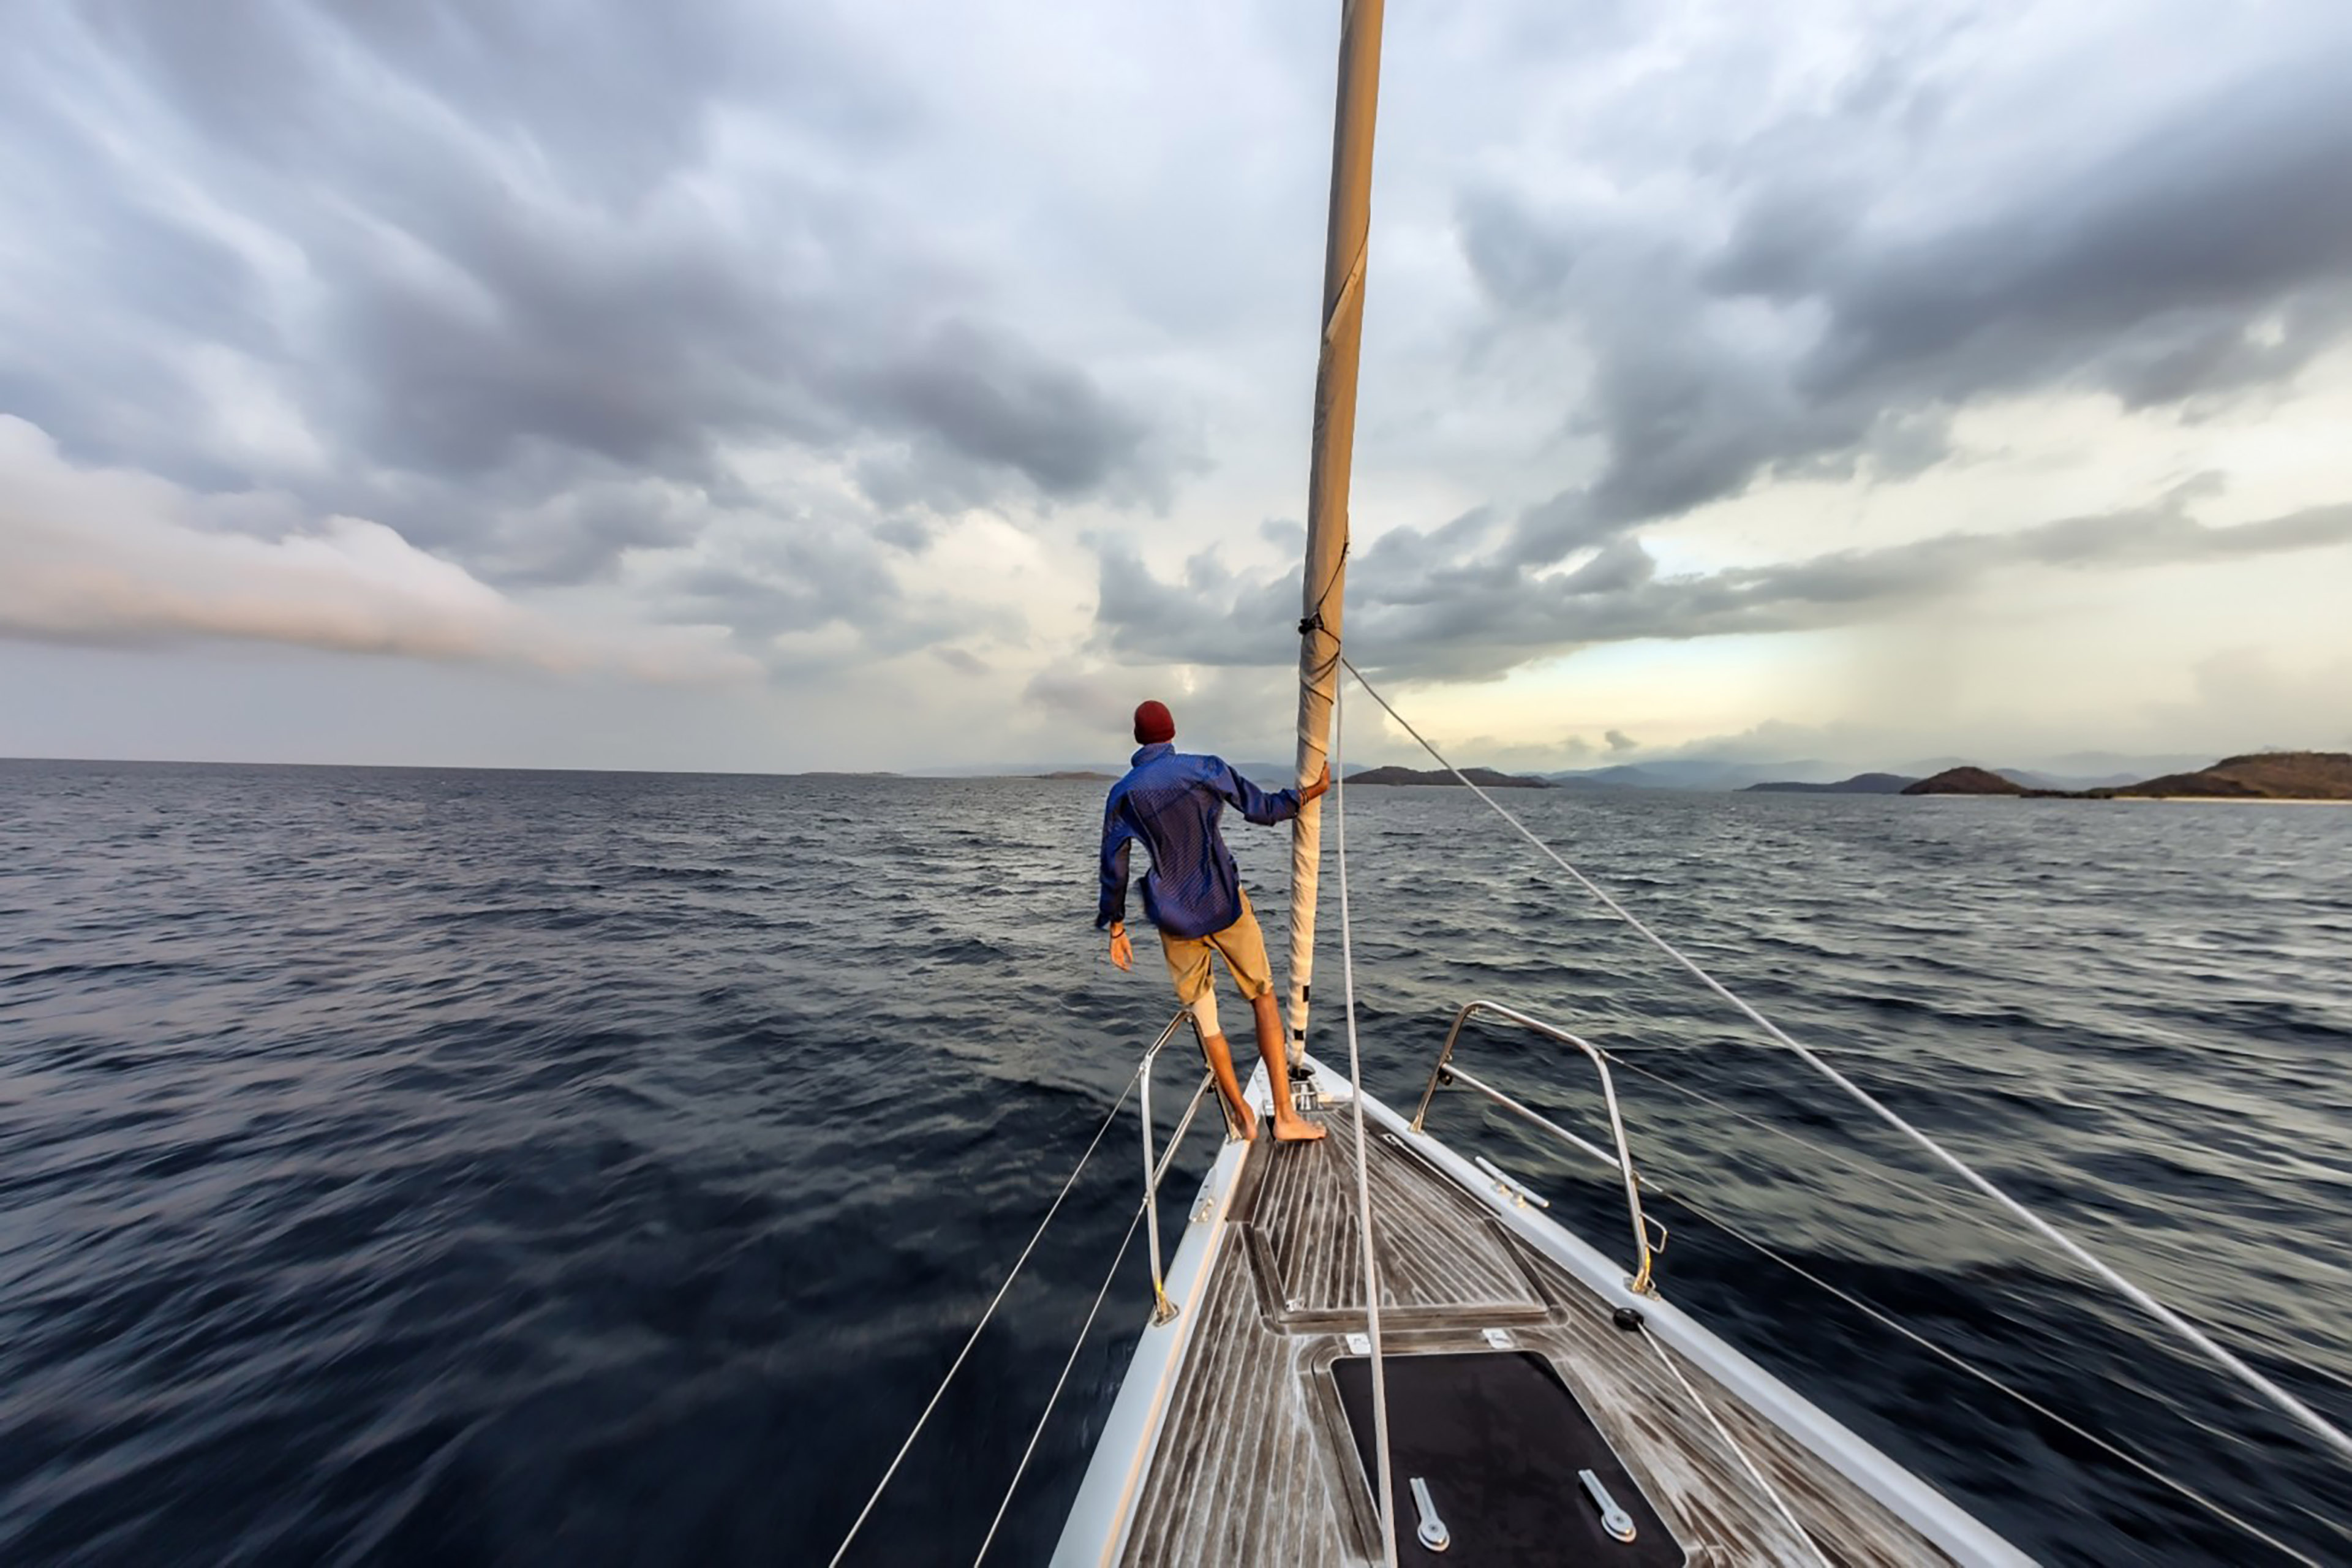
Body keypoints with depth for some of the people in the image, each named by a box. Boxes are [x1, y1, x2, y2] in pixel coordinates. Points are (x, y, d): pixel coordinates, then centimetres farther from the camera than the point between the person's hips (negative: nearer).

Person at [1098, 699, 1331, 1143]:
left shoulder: (1123, 794, -2)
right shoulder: (1205, 769, -8)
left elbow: (1114, 866, 0)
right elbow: (1262, 810, -2)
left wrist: (1116, 927, 9)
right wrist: (1312, 791, 13)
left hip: (1175, 919, 2)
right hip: (1225, 905, -1)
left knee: (1204, 1017, 15)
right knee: (1264, 998, 14)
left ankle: (1242, 1116, 27)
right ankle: (1285, 1114, 15)